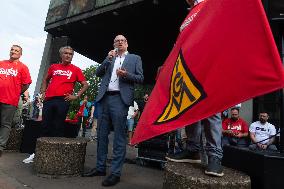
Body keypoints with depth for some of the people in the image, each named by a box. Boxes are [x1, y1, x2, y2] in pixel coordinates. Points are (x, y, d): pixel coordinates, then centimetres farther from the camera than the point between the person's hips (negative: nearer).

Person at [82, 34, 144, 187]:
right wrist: (108, 59, -1)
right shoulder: (109, 58, 21)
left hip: (120, 99, -5)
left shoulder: (135, 58, 11)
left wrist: (126, 75, -13)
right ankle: (100, 168, 22)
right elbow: (98, 73, 11)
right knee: (101, 135, 10)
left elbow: (140, 78, 3)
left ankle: (115, 173, 4)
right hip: (104, 98, 5)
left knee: (119, 136, -4)